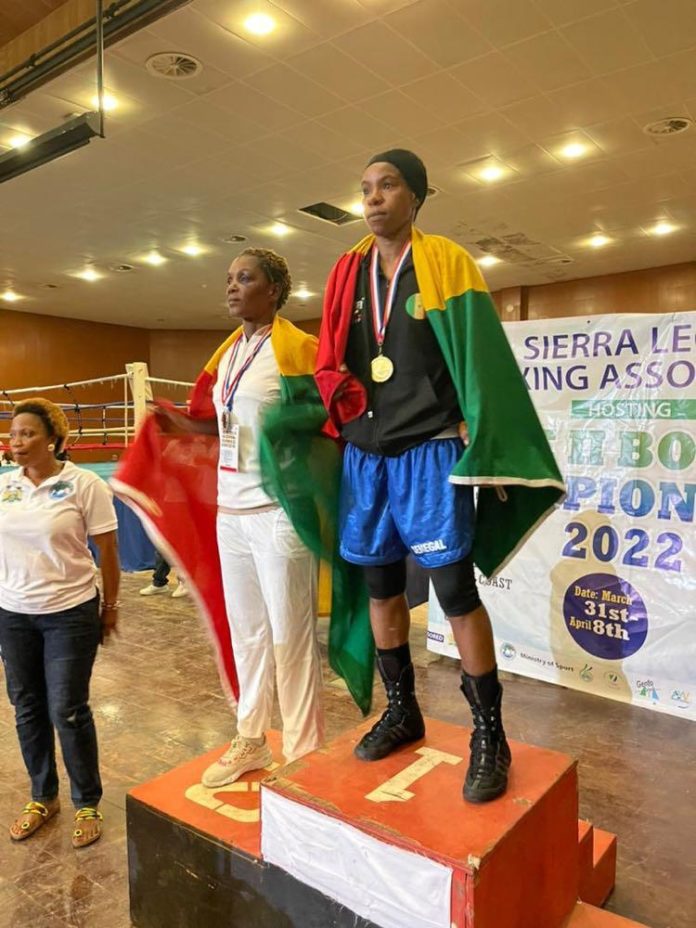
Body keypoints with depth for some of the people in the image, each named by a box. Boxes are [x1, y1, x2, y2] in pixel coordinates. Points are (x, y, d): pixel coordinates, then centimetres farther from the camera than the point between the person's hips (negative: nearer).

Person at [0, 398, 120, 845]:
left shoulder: (85, 484, -13)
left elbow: (108, 550, -8)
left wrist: (110, 606, -3)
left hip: (70, 614, -5)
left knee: (68, 711, 3)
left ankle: (88, 804, 24)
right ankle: (43, 797, 36)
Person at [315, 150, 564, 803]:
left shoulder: (447, 263, 0)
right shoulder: (347, 273, 11)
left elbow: (479, 360, -5)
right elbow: (328, 361, 16)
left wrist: (484, 452, -11)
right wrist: (336, 389, -1)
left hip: (430, 452, -4)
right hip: (364, 455, 5)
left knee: (456, 591, -3)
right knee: (381, 585, 11)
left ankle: (489, 734, 13)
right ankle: (402, 710, 29)